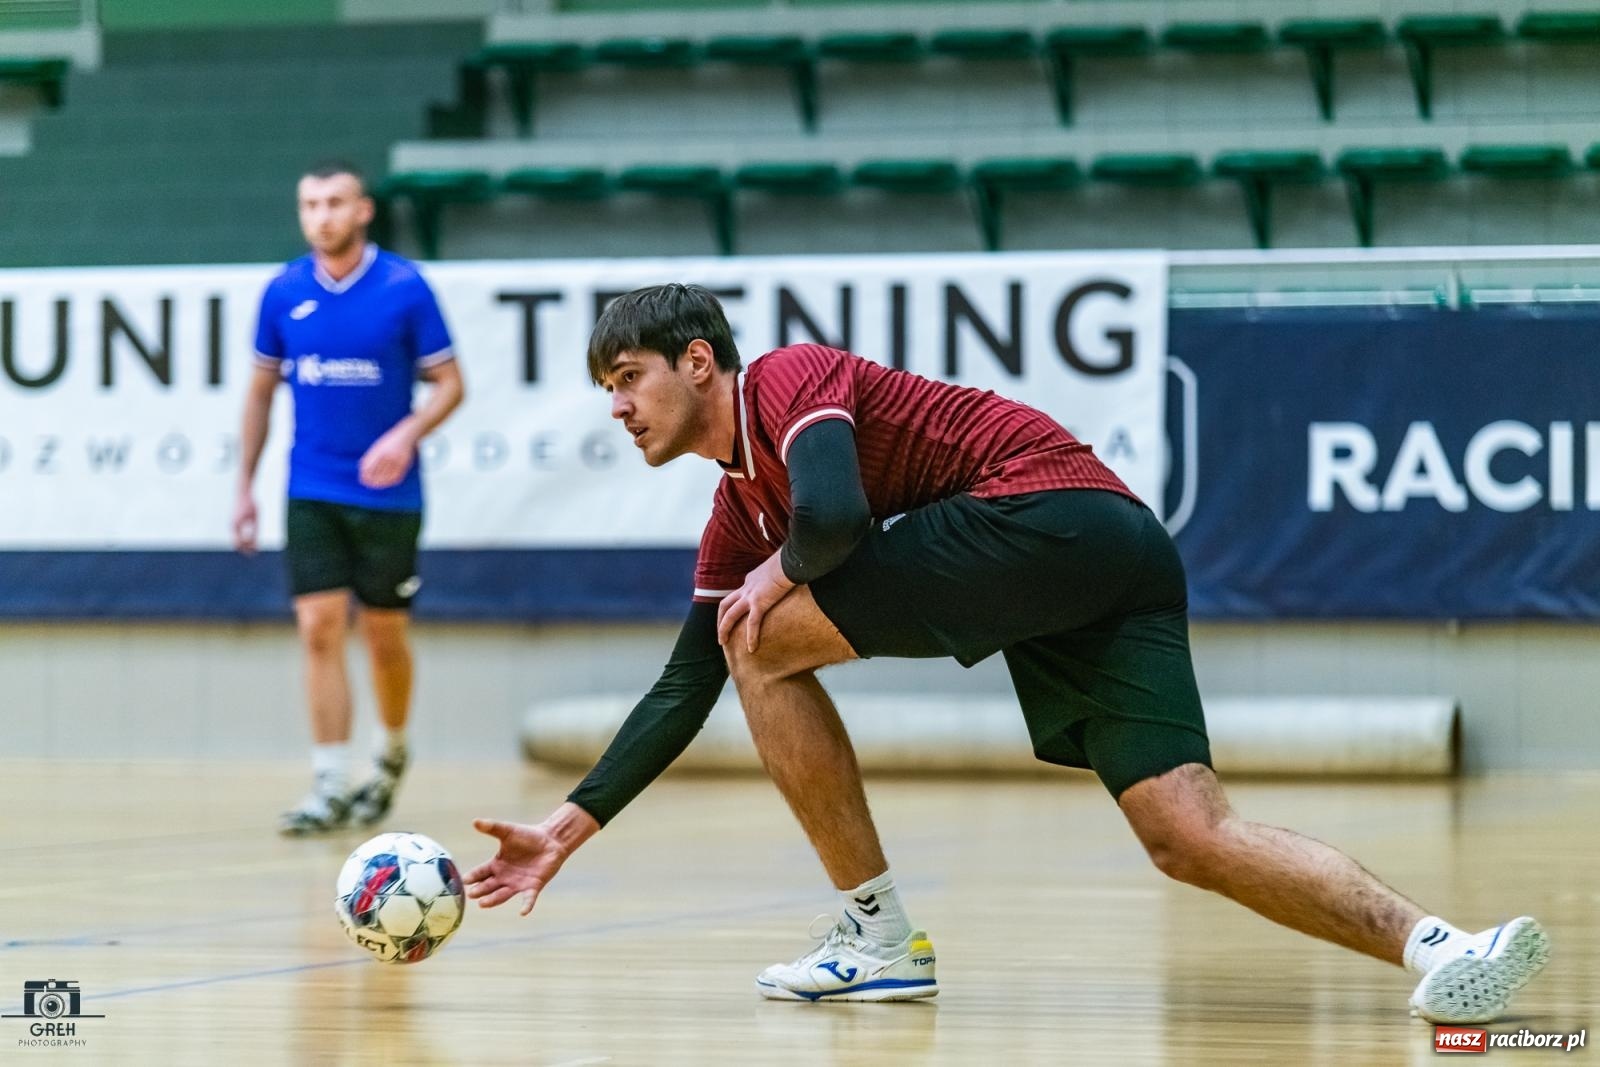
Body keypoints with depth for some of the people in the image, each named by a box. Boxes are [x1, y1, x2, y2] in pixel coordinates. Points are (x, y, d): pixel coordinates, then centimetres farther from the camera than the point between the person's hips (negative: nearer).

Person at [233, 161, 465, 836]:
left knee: (383, 634, 7)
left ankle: (393, 755, 33)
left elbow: (449, 384, -3)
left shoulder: (404, 288, -7)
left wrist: (406, 435, -21)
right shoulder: (284, 293, 1)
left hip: (388, 495, -2)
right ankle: (330, 787, -7)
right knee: (320, 629, -9)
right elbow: (261, 390, 12)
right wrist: (245, 488, 10)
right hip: (312, 494, 2)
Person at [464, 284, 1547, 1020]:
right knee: (1191, 835, -9)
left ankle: (881, 935, 0)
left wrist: (782, 571, 2)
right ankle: (1435, 946, -25)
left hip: (1047, 505, -9)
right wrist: (565, 830, 28)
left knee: (766, 641, -1)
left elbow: (832, 514, -20)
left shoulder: (788, 378, 1)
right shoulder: (739, 512, 27)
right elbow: (684, 692, 29)